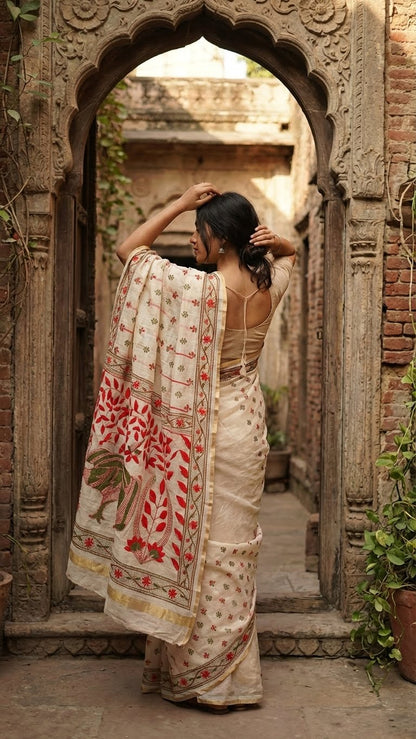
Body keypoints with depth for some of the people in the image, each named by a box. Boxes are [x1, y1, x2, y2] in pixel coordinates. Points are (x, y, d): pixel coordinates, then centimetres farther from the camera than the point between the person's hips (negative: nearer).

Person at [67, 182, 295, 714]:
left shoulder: (202, 289, -21)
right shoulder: (268, 286, -2)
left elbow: (128, 249, -11)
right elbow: (288, 253, 23)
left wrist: (181, 202, -10)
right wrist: (273, 242, 0)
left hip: (207, 429, -7)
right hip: (248, 425, 7)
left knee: (200, 545, 5)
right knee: (233, 547, 15)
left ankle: (203, 676, 16)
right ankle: (233, 675, 27)